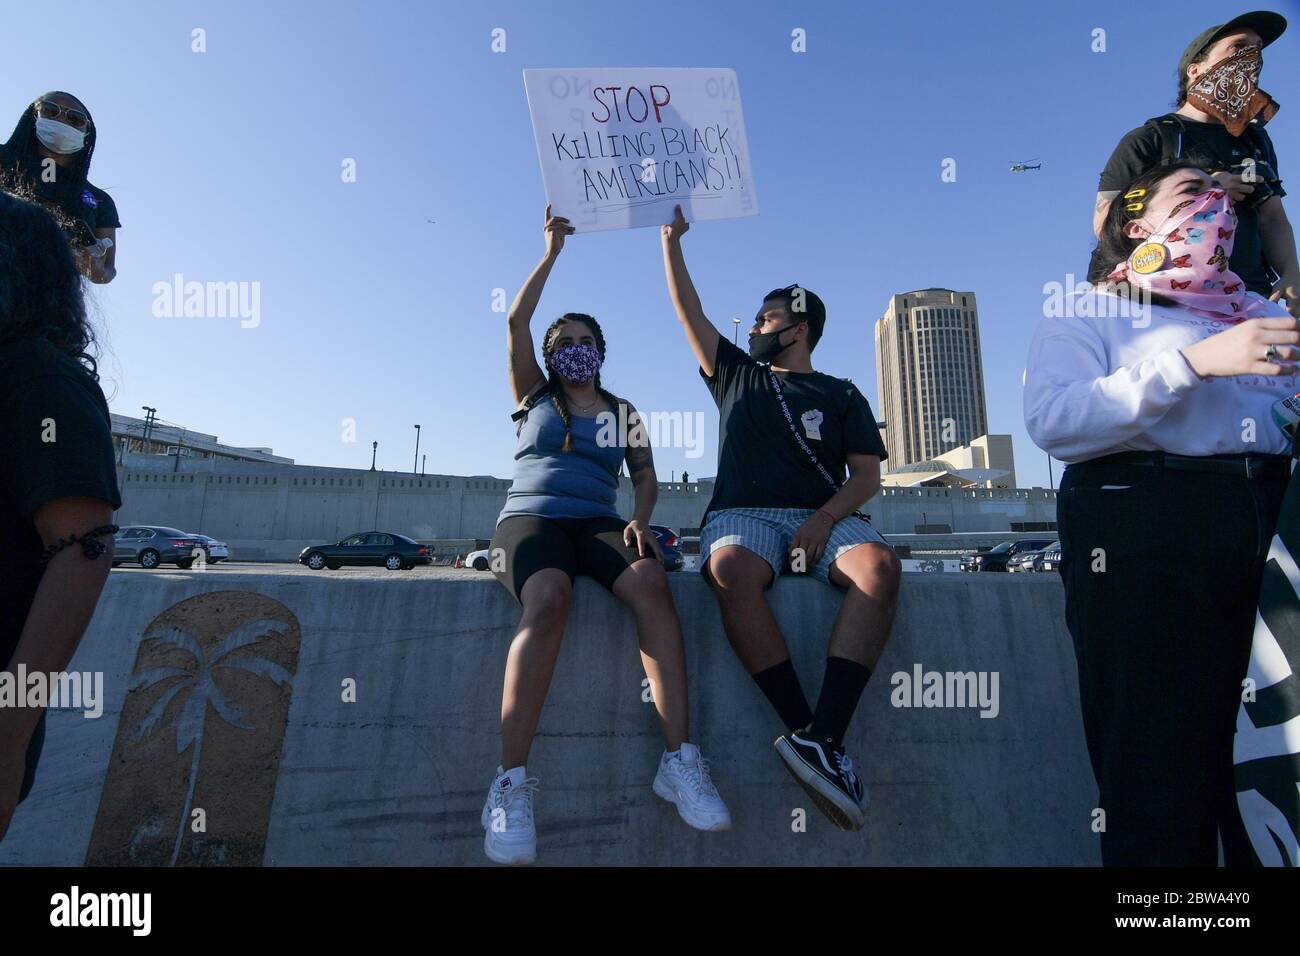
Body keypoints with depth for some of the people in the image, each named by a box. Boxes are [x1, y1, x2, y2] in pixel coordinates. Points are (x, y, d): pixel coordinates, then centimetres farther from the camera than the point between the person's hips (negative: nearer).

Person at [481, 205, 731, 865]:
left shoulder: (622, 412, 22)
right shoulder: (535, 396, 19)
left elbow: (645, 475, 14)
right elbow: (516, 322, 10)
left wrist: (641, 519, -7)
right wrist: (551, 252, 13)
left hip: (598, 524, 2)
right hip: (530, 518, -1)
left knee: (652, 583, -33)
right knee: (549, 601, -37)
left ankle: (679, 759, -31)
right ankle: (511, 782, -32)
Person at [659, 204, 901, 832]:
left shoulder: (842, 395, 19)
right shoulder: (736, 376, 24)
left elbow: (867, 475, 7)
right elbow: (688, 311, 23)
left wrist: (824, 519, -12)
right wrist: (671, 240, 25)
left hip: (824, 517, 0)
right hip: (742, 516, 0)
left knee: (879, 565, -34)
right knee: (733, 571, -36)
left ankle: (823, 736, -42)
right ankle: (809, 734, -37)